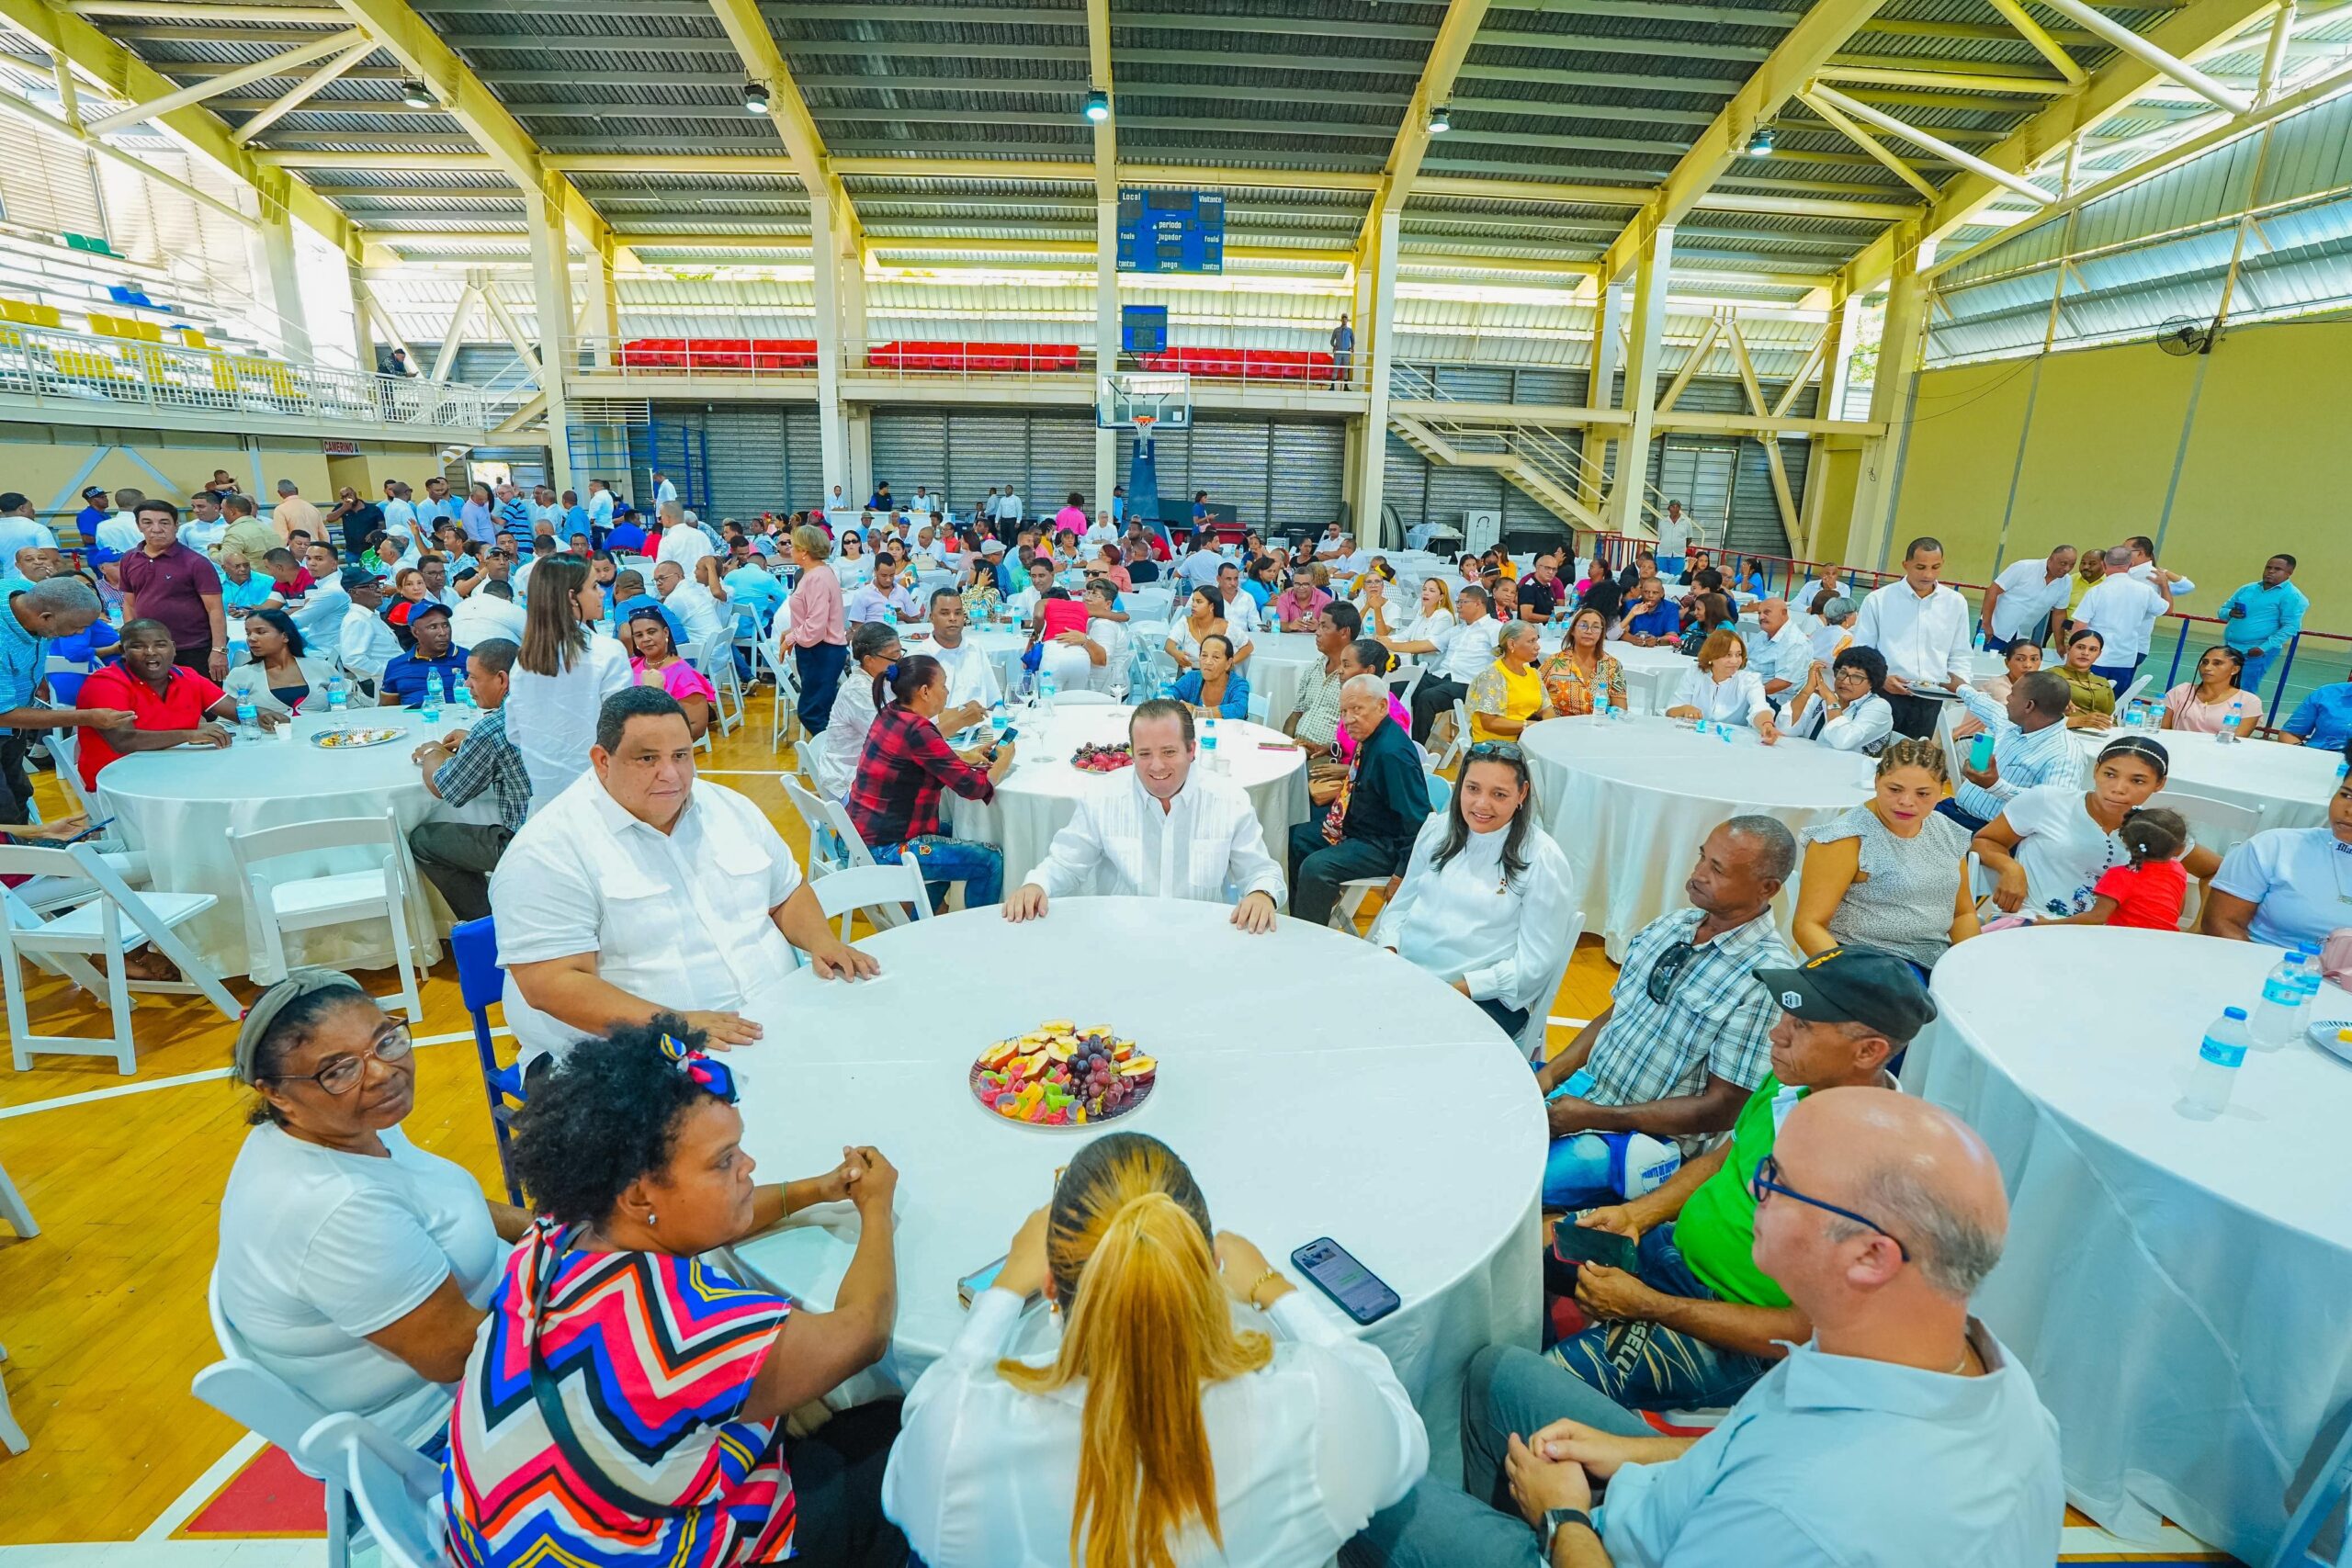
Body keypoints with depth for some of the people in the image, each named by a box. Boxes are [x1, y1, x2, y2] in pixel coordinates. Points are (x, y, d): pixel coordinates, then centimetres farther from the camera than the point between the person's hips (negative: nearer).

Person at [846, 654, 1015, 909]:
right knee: (991, 861, -7)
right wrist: (1003, 761, -3)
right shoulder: (916, 731, -24)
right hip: (882, 850, -10)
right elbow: (973, 787, -21)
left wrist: (968, 757, 8)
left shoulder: (890, 714, 3)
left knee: (952, 832, 30)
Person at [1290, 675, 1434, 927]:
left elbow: (1417, 820, -28)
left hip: (1382, 845, -11)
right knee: (1292, 839, 14)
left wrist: (1402, 875, -23)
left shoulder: (1392, 753, -28)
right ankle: (1299, 919, 29)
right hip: (1352, 826, 11)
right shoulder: (1369, 737, 0)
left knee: (1315, 867, -27)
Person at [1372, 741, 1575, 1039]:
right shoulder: (1437, 828, 8)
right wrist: (1388, 950, -4)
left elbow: (1535, 962, -8)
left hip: (1485, 997, -5)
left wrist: (1458, 988, -16)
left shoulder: (1542, 859, -7)